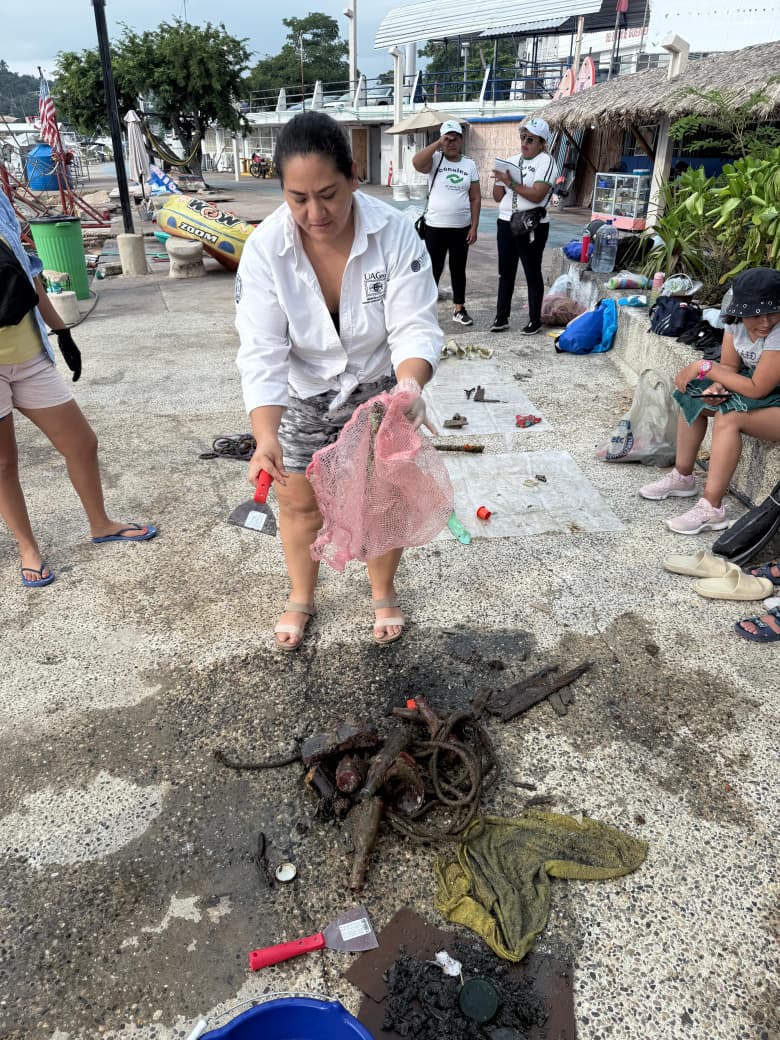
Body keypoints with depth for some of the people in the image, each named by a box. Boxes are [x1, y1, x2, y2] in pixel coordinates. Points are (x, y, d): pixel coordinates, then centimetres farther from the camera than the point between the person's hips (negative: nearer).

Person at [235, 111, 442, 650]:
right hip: (304, 395, 1)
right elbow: (263, 353, -27)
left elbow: (415, 326, -25)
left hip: (379, 390, 0)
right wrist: (266, 437, -42)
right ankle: (301, 598, 38)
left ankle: (384, 594, 38)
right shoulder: (265, 247, -22)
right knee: (300, 504, 11)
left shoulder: (395, 232, -23)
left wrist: (409, 387, -47)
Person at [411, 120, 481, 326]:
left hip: (461, 228, 3)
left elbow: (475, 198, 6)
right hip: (435, 227, -3)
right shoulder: (435, 160, -1)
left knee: (458, 269, 11)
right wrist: (438, 143, -20)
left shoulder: (470, 165, 7)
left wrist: (474, 227, -1)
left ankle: (459, 309, 21)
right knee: (433, 270, 1)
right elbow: (416, 163, -23)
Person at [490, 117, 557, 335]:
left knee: (532, 273, 1)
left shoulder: (546, 162, -5)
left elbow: (537, 195, -19)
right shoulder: (511, 161, 12)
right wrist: (499, 180, -5)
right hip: (506, 223, 6)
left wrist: (510, 182, -17)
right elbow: (497, 197, 13)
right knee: (505, 272, 9)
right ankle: (501, 318, 16)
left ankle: (535, 320, 9)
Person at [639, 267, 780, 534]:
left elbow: (757, 390, -29)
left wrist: (705, 367, -25)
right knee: (692, 396, 2)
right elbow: (730, 367, -1)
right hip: (756, 384, 9)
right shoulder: (736, 320, -9)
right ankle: (682, 477, 12)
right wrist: (718, 386, -25)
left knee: (728, 417, -31)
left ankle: (711, 509, -28)